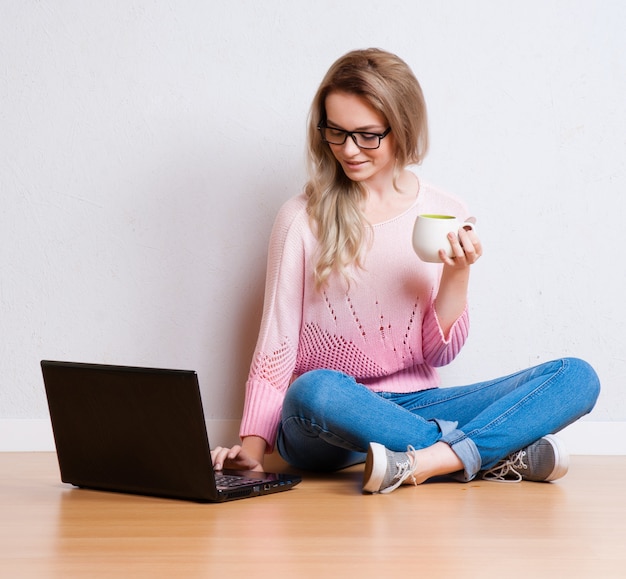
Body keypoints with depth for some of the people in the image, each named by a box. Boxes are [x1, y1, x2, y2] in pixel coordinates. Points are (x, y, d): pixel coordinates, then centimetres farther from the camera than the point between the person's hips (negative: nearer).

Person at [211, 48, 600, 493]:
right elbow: (276, 344, -2)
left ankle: (424, 463, -32)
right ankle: (494, 455, -25)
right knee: (317, 390, -40)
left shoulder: (446, 216, 6)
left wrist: (457, 275, -12)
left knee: (577, 378, -15)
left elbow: (440, 353, 5)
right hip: (326, 424, -2)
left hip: (412, 406, 3)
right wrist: (253, 445, -15)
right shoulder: (303, 219, 1)